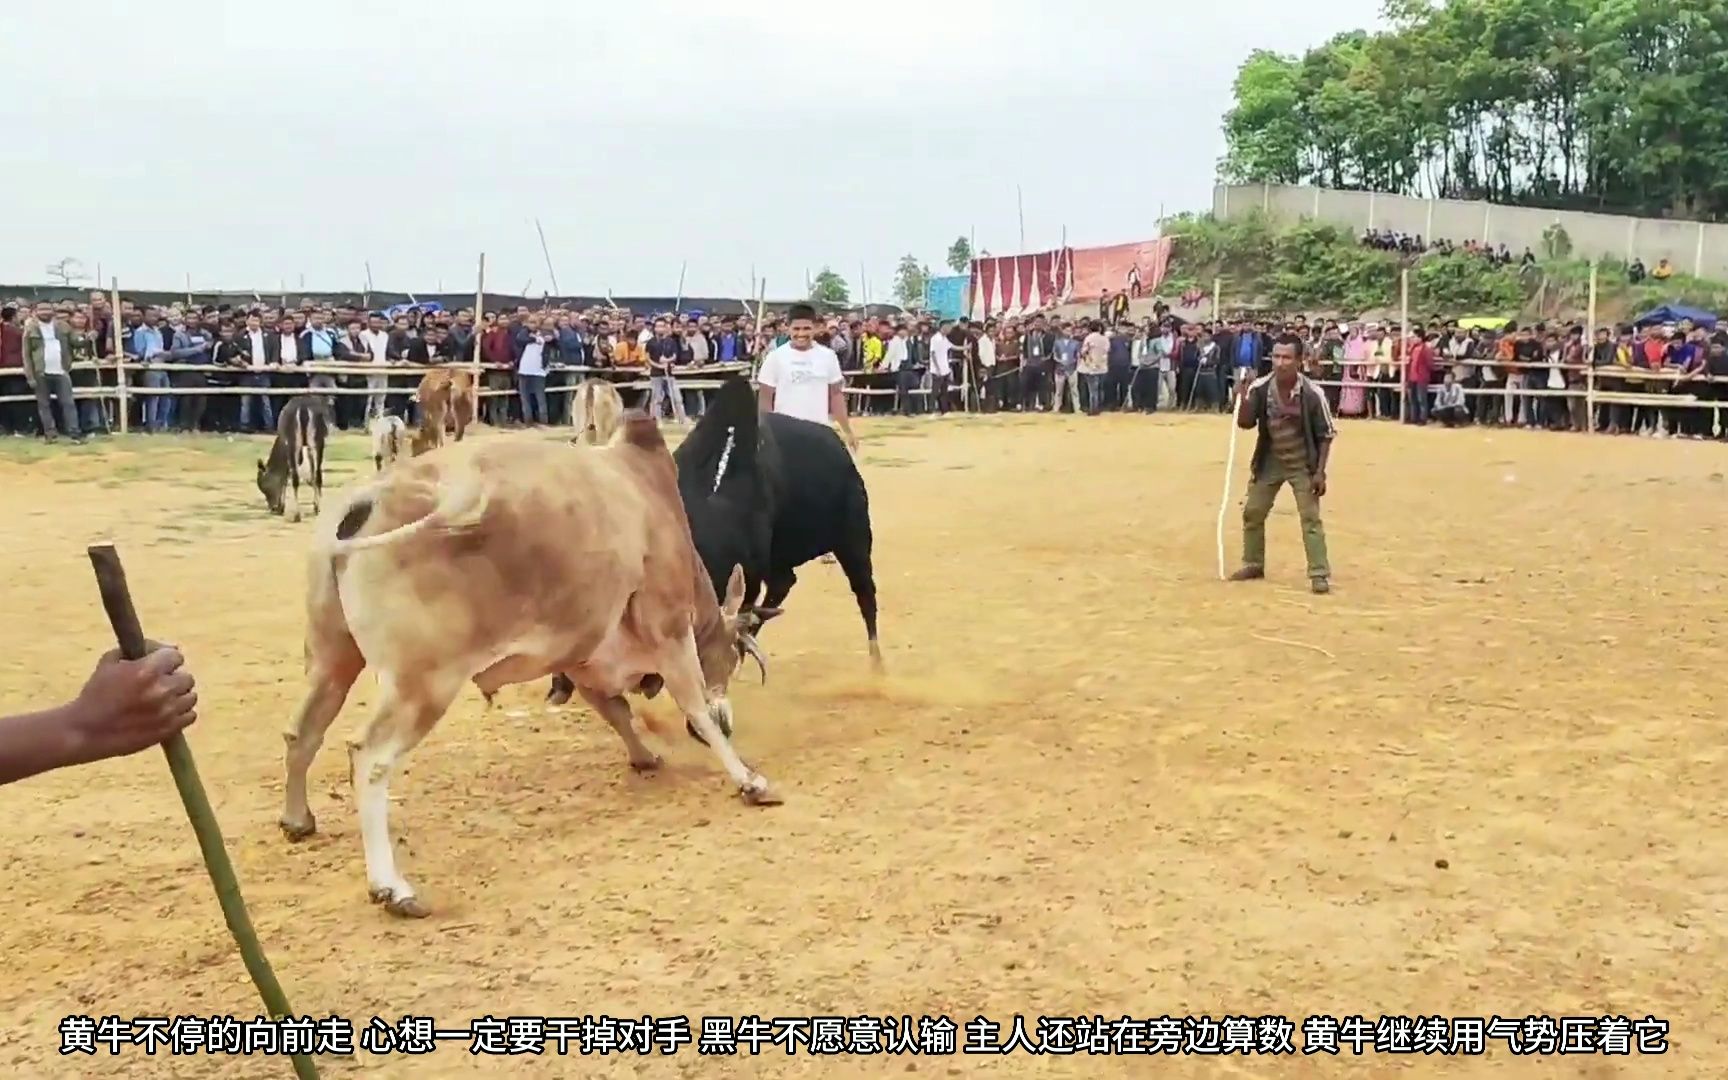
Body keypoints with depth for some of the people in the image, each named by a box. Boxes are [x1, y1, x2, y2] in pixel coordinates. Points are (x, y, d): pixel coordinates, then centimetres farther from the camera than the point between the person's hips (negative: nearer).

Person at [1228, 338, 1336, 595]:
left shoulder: (1312, 393, -20)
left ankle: (1319, 574, -3)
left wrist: (1320, 472, -15)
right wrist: (1243, 398, -30)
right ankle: (1253, 564, 27)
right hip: (1269, 460, 4)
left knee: (1310, 517, -10)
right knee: (1252, 512, 10)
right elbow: (1245, 424, -11)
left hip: (1302, 462, -4)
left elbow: (1326, 434, -11)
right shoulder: (1260, 387, -13)